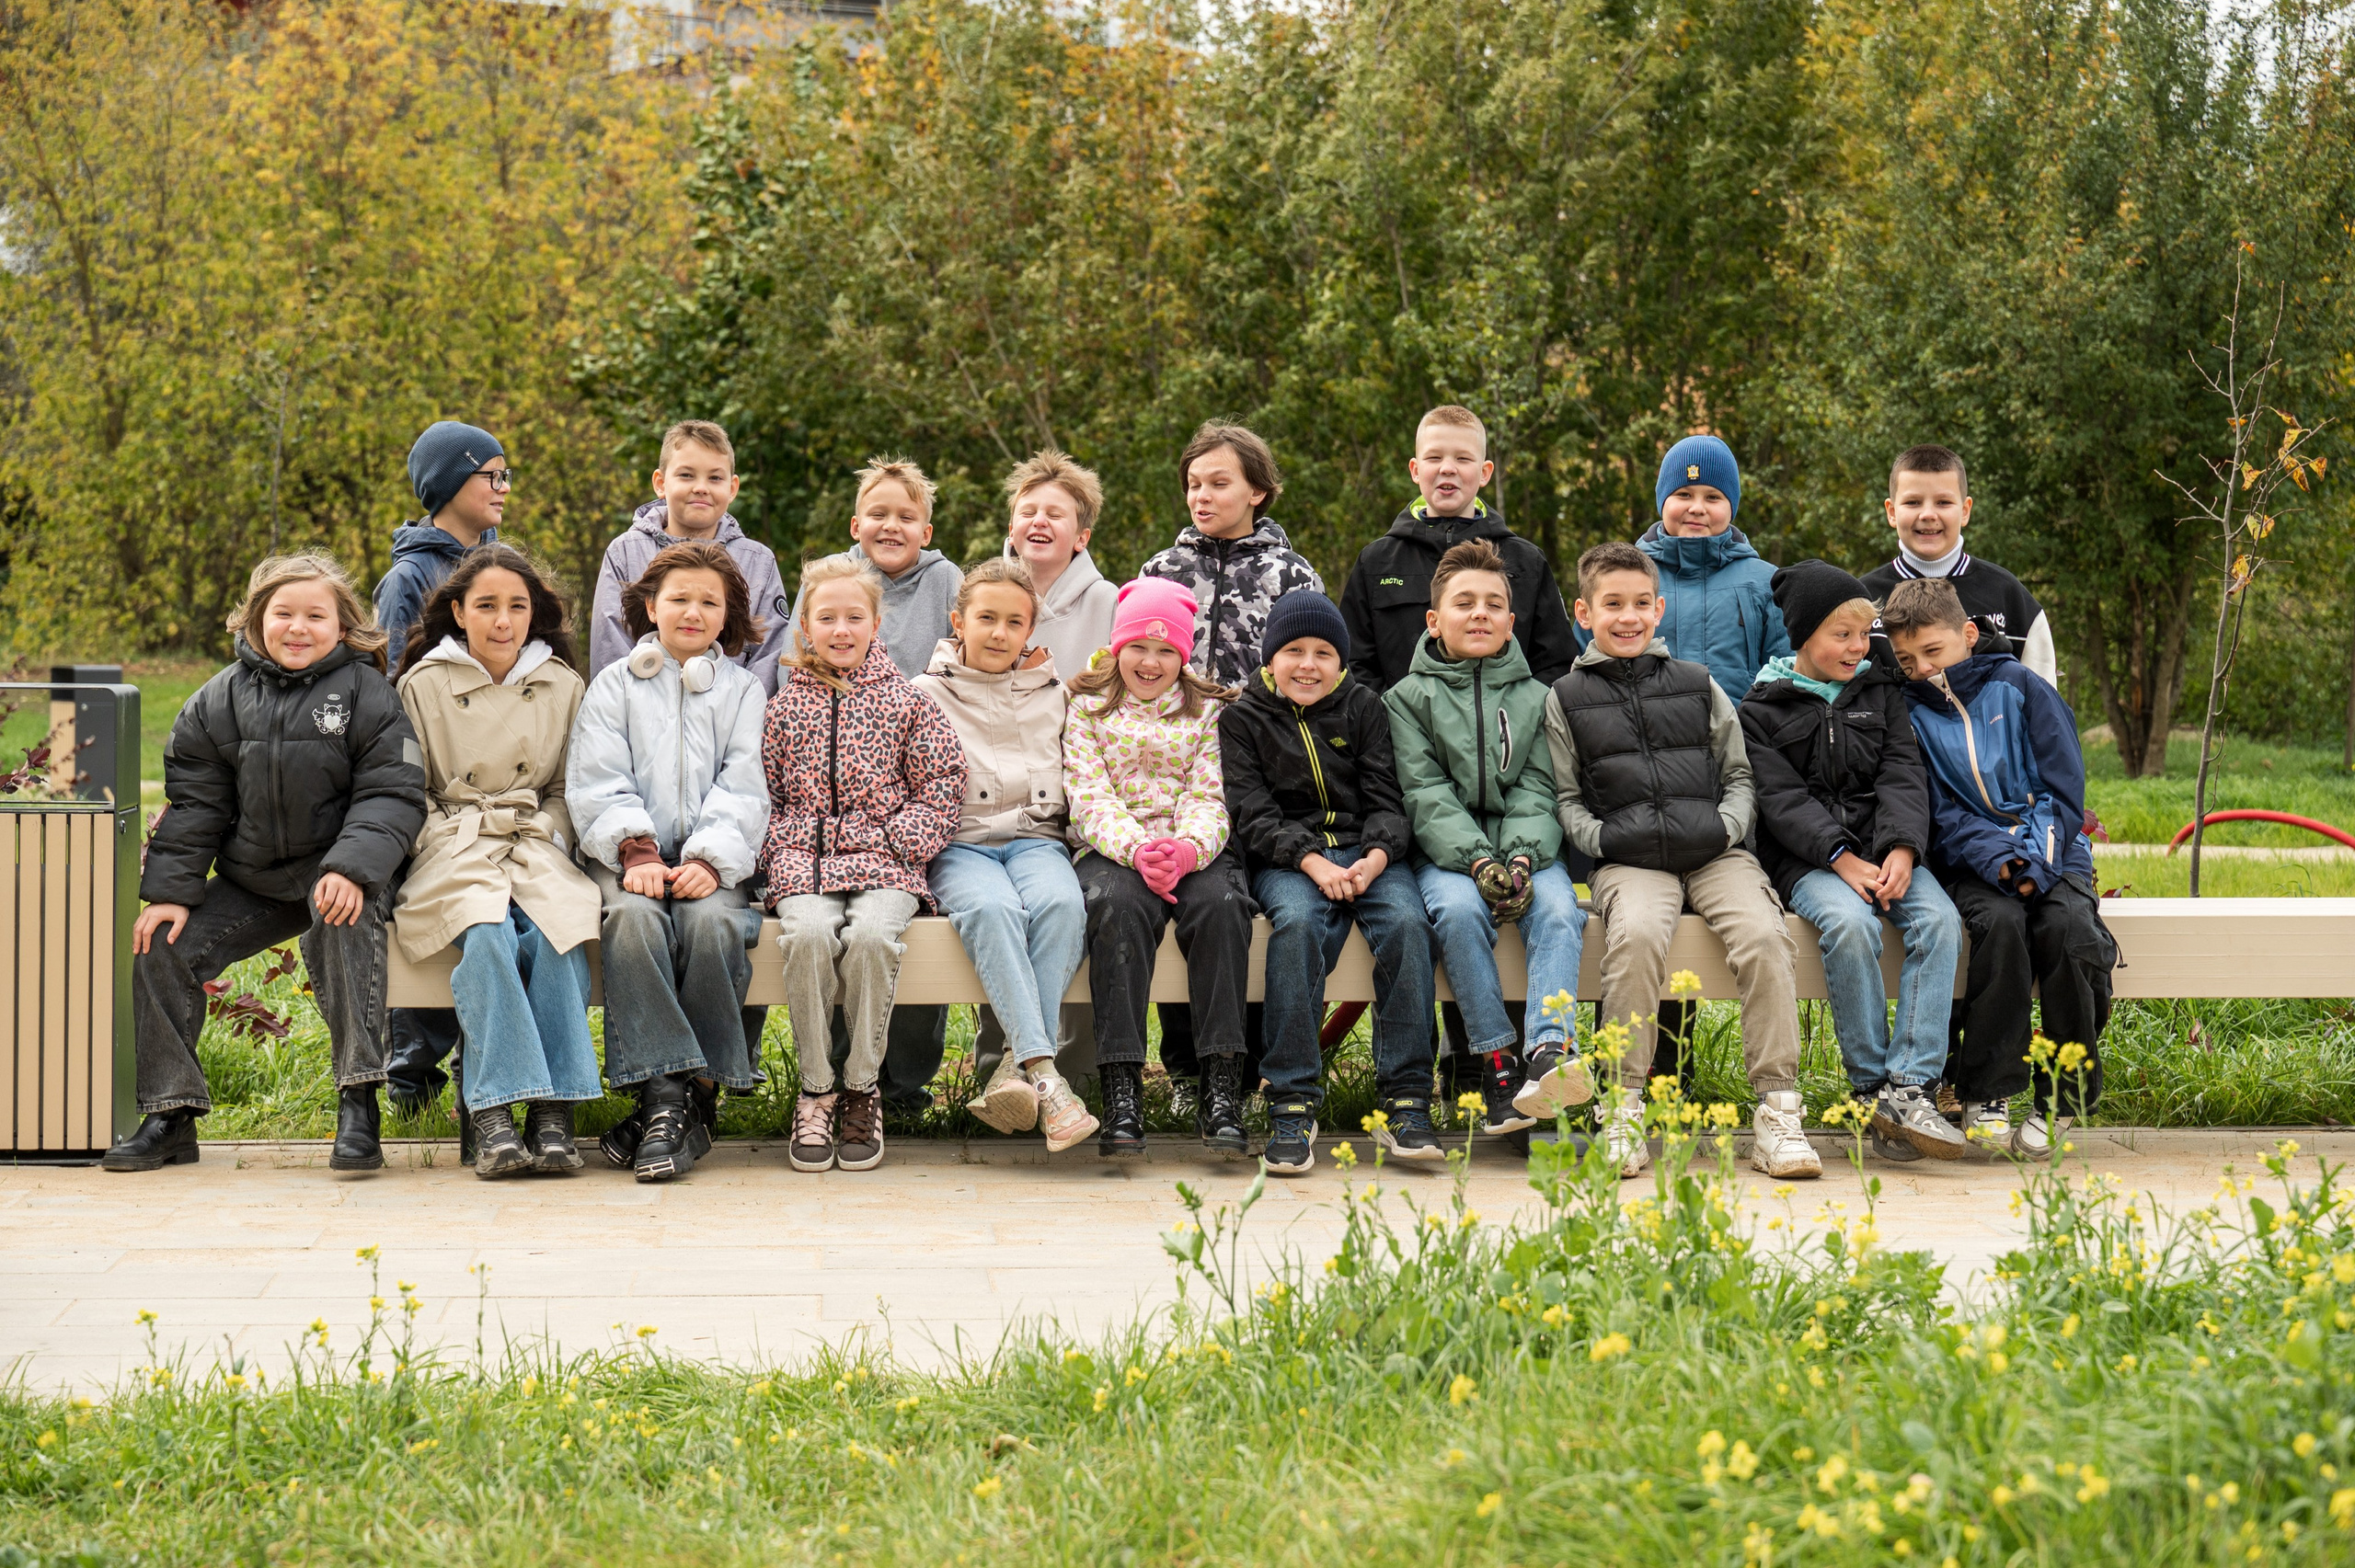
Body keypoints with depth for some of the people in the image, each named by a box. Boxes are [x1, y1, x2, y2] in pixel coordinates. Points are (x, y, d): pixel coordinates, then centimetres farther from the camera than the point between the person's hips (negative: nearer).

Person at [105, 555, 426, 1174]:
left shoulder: (366, 694, -5)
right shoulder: (219, 700, 6)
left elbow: (392, 794, -11)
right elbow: (193, 803, 8)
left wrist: (352, 868, -27)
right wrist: (170, 890, -2)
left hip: (335, 873, -5)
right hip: (250, 879, 5)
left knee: (342, 921, -36)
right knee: (159, 948, -8)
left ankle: (358, 1106, -33)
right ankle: (170, 1116, 4)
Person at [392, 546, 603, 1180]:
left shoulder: (562, 687, 13)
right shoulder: (425, 685, 6)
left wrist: (543, 840, -2)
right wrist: (455, 845, -8)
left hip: (536, 845, 2)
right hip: (453, 848, -2)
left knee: (554, 932, -32)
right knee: (487, 935, -35)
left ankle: (553, 1110, -32)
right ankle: (494, 1113, -39)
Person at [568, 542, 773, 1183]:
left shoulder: (743, 691, 16)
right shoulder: (614, 685, 15)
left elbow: (743, 791, 5)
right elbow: (598, 782, 3)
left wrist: (711, 860, -13)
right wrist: (637, 851, -15)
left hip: (710, 860, 0)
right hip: (628, 857, 0)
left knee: (713, 922, -33)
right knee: (633, 916, -34)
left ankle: (695, 1099, -26)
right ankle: (664, 1090, -37)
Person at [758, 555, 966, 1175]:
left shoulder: (906, 700, 10)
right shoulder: (785, 705, 15)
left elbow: (942, 782, 8)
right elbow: (762, 788, 16)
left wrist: (902, 838, -5)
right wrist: (778, 847, 0)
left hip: (886, 864, -1)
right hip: (803, 860, 1)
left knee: (871, 936, -33)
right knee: (809, 934, -32)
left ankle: (861, 1087, -16)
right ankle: (816, 1089, -17)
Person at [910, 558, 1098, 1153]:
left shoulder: (1051, 693, 20)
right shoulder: (927, 693, 12)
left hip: (1035, 837, 2)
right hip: (960, 842, -2)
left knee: (1061, 904, -35)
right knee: (993, 909, -38)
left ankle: (1016, 1066, -37)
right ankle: (1045, 1076, -45)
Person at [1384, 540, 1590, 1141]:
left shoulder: (1534, 698, 17)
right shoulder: (1409, 697, 9)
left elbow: (1537, 790, 5)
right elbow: (1426, 795, -3)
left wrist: (1521, 857, -15)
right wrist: (1479, 862, -19)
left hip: (1525, 847, 2)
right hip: (1446, 854, -2)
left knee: (1559, 909, -30)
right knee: (1459, 910, -34)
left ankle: (1550, 1050, -45)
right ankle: (1498, 1063, -30)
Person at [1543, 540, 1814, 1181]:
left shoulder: (1699, 685, 18)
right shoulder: (1567, 698, 14)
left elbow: (1740, 775, 19)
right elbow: (1565, 798, 14)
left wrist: (1728, 826, -1)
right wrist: (1599, 838, -6)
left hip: (1715, 854, 2)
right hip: (1629, 860, -2)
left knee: (1765, 936, -28)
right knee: (1636, 934, -36)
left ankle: (1777, 1111, -24)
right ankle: (1624, 1110, -27)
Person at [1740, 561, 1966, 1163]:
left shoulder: (1881, 690, 16)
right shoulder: (1763, 708, 5)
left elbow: (1903, 774, 5)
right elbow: (1782, 798, -6)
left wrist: (1900, 850, -14)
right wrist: (1843, 861, -20)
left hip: (1887, 848, 4)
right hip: (1806, 860, -3)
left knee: (1939, 919, -27)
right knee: (1850, 923, -35)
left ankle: (1911, 1087, -33)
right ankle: (1871, 1087, -26)